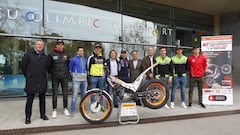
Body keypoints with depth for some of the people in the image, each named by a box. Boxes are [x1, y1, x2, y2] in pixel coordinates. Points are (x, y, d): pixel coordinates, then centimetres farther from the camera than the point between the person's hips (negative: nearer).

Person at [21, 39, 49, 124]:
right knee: (29, 100, 2)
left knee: (42, 99, 12)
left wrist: (43, 75, 10)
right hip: (31, 82, -3)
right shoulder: (28, 55, -4)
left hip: (42, 82, 4)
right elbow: (23, 66, 2)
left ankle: (43, 114, 25)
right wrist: (27, 76, 7)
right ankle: (28, 117, 13)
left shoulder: (45, 57, 7)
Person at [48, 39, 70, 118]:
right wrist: (52, 72, 7)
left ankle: (65, 109, 20)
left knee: (65, 93, 8)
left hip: (64, 77, 2)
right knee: (55, 94, 4)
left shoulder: (66, 54, 3)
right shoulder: (52, 54, -4)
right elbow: (49, 65, 4)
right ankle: (54, 110, 14)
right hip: (55, 77, -2)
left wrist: (67, 72, 9)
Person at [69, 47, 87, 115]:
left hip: (84, 79, 4)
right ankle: (72, 110, 0)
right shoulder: (73, 59, -1)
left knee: (84, 95, 11)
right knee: (74, 95, -8)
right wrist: (73, 75, 11)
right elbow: (70, 68, 9)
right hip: (76, 79, -4)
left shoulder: (85, 59, 10)